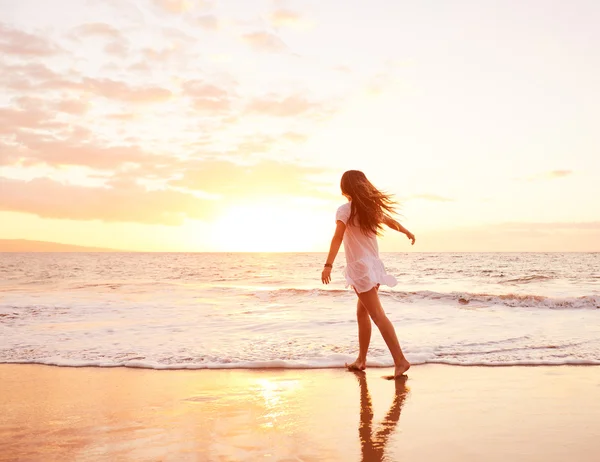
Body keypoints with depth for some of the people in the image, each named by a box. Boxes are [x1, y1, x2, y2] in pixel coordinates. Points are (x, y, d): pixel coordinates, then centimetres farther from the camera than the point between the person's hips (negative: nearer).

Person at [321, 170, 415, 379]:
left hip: (360, 267, -7)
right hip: (373, 265, 7)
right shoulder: (371, 207, 10)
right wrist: (408, 232, 45)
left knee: (377, 315, -11)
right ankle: (361, 360, 24)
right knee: (362, 313, 17)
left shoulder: (345, 210, -10)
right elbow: (390, 221, 27)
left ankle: (400, 360, -18)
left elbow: (338, 237, -22)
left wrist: (328, 265, -28)